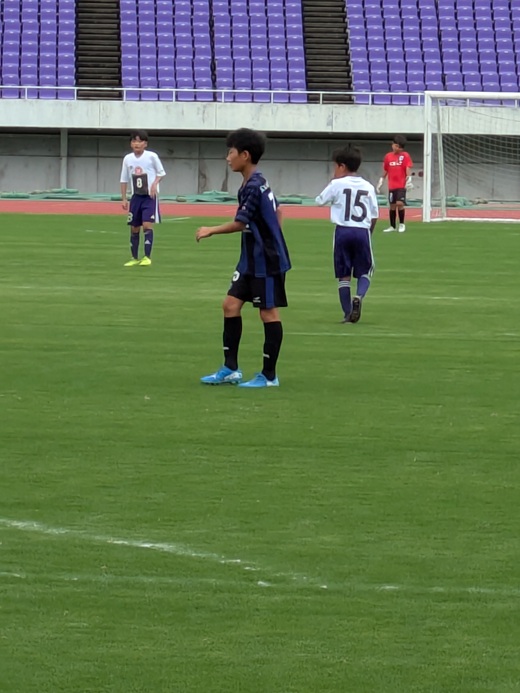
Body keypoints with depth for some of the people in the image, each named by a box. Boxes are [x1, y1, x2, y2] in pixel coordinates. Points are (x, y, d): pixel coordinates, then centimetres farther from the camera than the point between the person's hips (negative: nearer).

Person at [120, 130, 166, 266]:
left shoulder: (152, 156, -8)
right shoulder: (127, 159, 2)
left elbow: (161, 173, 2)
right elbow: (124, 180, 9)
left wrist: (154, 183, -16)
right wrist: (124, 199, 7)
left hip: (150, 196, -4)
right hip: (136, 197, 4)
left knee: (147, 224, -17)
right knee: (134, 227, 8)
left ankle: (147, 257, -14)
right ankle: (134, 258, 19)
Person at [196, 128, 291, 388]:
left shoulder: (253, 187, -19)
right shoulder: (259, 184, 11)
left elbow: (240, 223, -17)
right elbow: (277, 213, 21)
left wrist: (211, 230, -3)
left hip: (267, 261, -10)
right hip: (252, 260, 10)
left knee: (269, 312, -1)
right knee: (231, 304, 8)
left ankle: (269, 375, 6)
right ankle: (231, 369, 12)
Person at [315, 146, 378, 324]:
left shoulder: (337, 185, -2)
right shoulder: (368, 187, 6)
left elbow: (320, 200, 10)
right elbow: (374, 215, 8)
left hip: (342, 231, -1)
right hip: (362, 231, 1)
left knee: (344, 274, 7)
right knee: (365, 271, 12)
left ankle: (347, 313, 4)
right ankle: (359, 296, -18)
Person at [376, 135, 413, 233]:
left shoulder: (405, 155, -2)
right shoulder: (388, 156, 8)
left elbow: (408, 169, -10)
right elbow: (385, 171, 17)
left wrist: (409, 179, -22)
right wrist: (381, 182, 18)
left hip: (402, 185, -4)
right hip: (391, 185, 4)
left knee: (400, 203, -16)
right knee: (392, 205, 8)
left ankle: (402, 224, 0)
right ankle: (392, 226, 19)